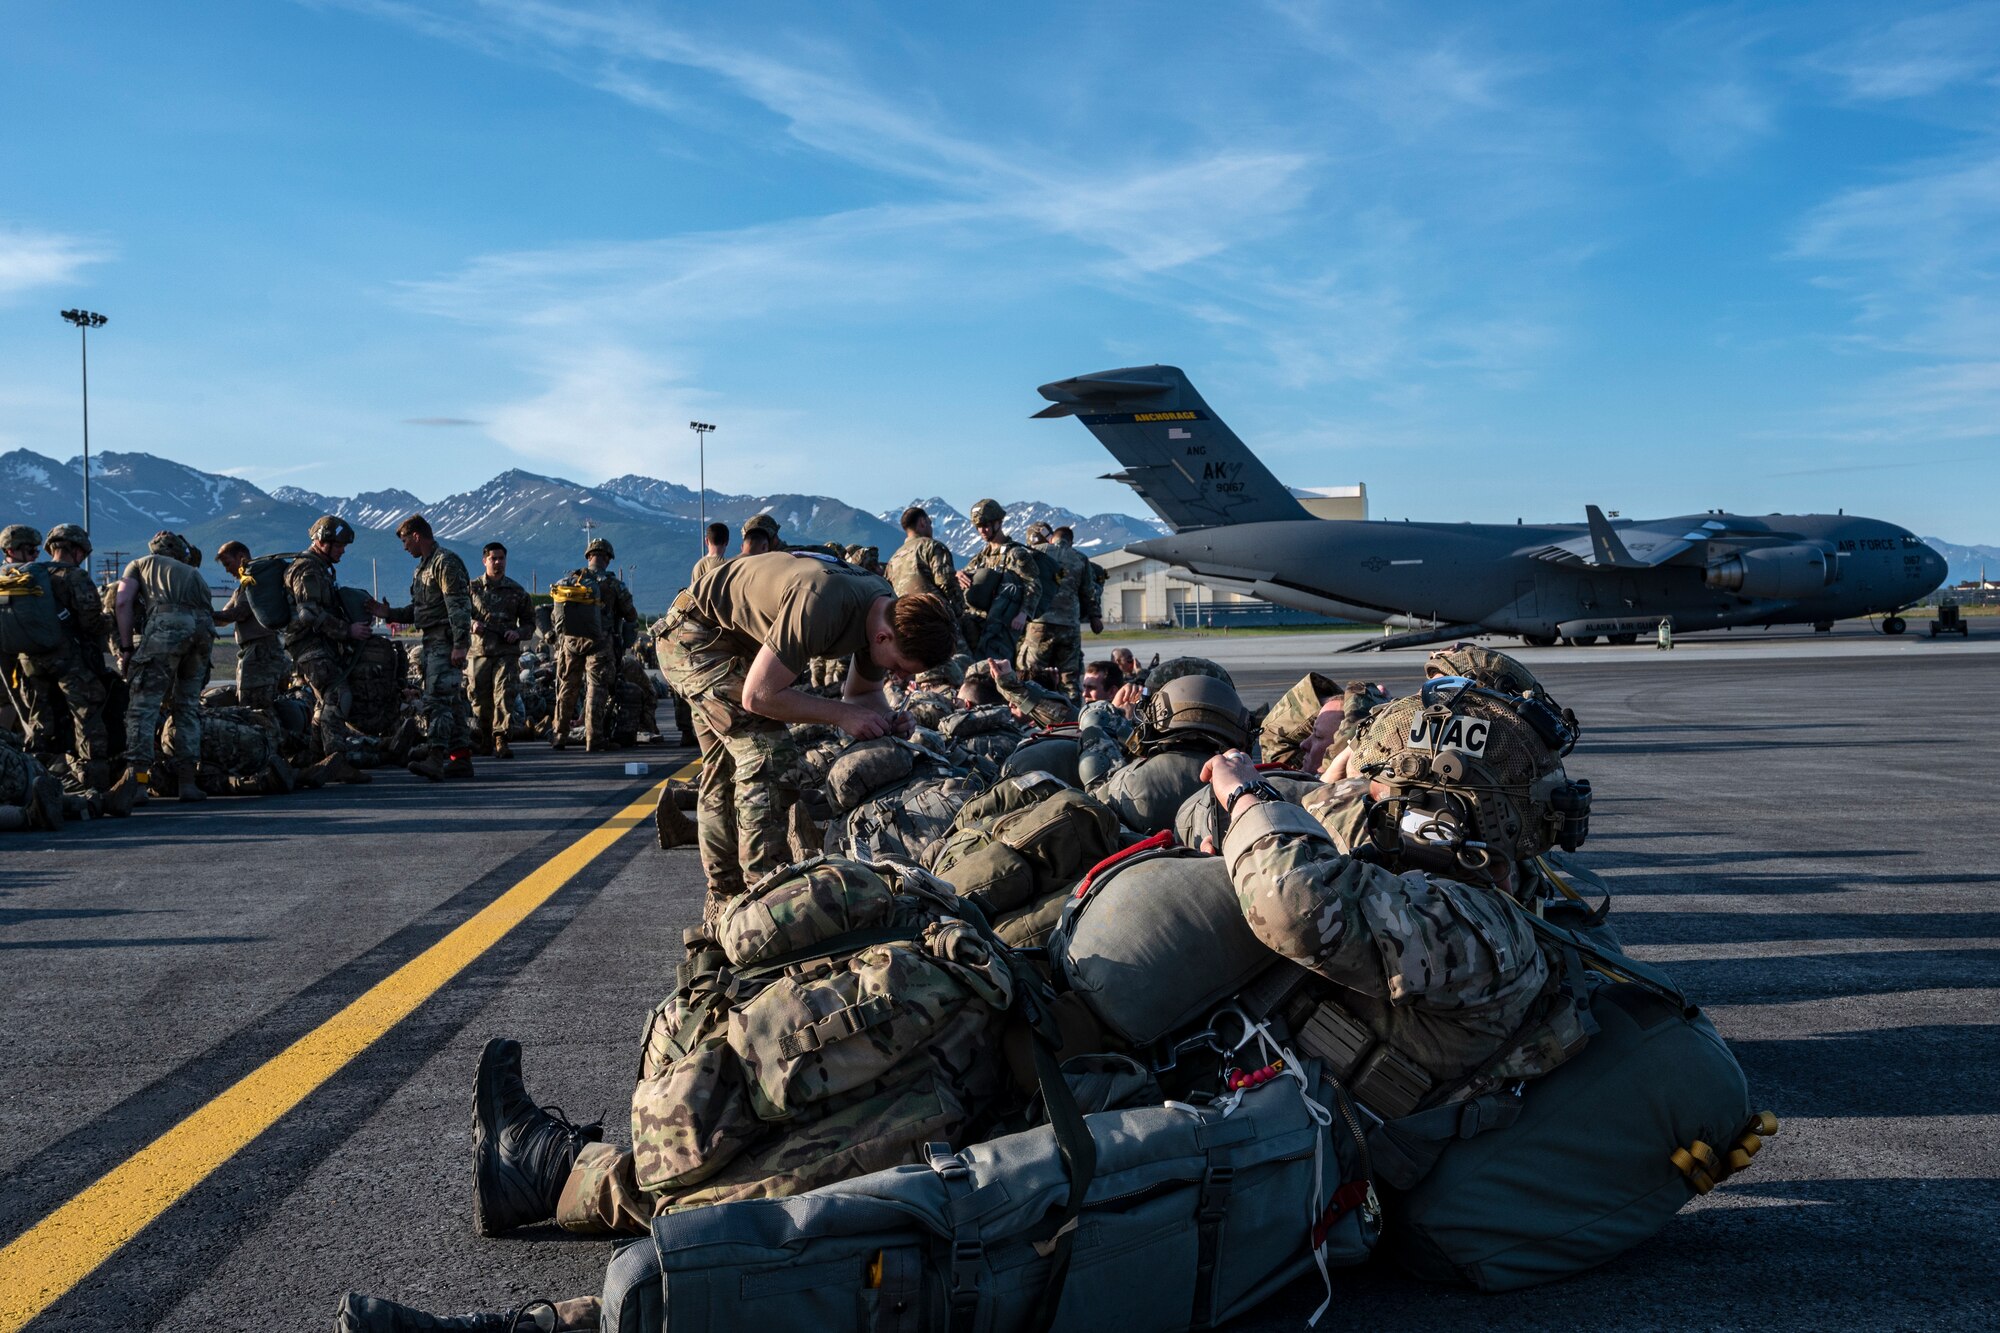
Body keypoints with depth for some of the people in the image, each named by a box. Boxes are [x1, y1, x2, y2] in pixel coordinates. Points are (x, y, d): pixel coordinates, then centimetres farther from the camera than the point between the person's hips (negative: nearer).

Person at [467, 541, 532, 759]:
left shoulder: (516, 591, 9)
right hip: (480, 651, 1)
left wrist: (518, 633, -6)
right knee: (480, 698, 5)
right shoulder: (472, 588, 8)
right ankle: (485, 739, 24)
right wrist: (472, 624, -9)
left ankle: (501, 739, -19)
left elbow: (529, 622, 14)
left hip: (507, 652, -1)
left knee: (504, 695, -15)